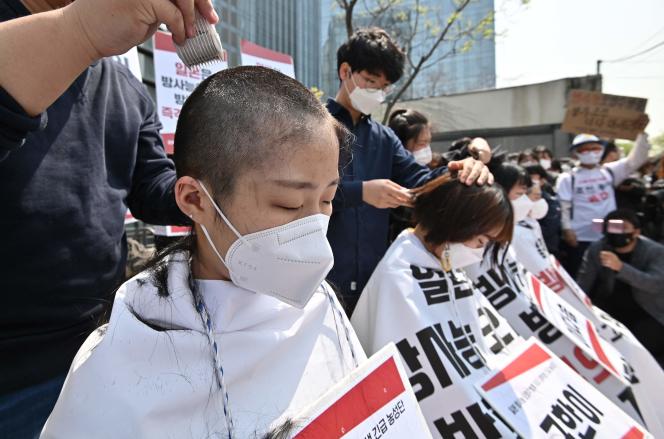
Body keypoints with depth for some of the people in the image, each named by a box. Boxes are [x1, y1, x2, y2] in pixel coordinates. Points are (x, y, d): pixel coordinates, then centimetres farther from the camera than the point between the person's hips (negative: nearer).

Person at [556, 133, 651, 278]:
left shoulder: (609, 171, 8)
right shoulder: (568, 178, -3)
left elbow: (634, 161, -3)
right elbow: (564, 207, -6)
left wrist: (642, 134, -11)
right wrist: (567, 230, -14)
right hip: (579, 239, -4)